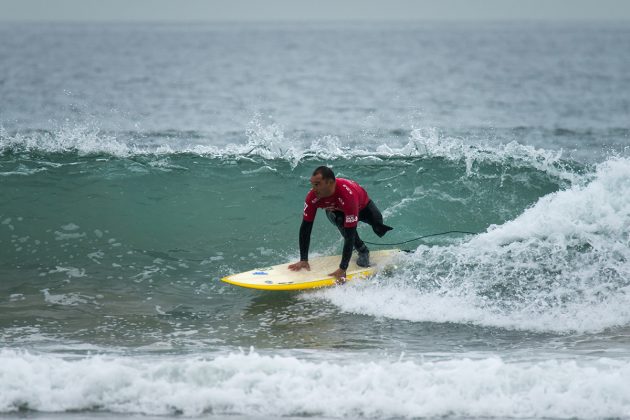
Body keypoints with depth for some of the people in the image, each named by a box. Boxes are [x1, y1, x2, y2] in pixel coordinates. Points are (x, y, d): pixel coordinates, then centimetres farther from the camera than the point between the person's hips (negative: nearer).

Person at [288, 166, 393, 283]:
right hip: (336, 210, 2)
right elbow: (305, 228, -24)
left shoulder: (348, 195, -48)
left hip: (362, 206, -2)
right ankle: (362, 251, -9)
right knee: (340, 221, -32)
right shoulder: (313, 197, -35)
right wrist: (303, 260, -27)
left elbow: (350, 235, -47)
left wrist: (342, 269, -47)